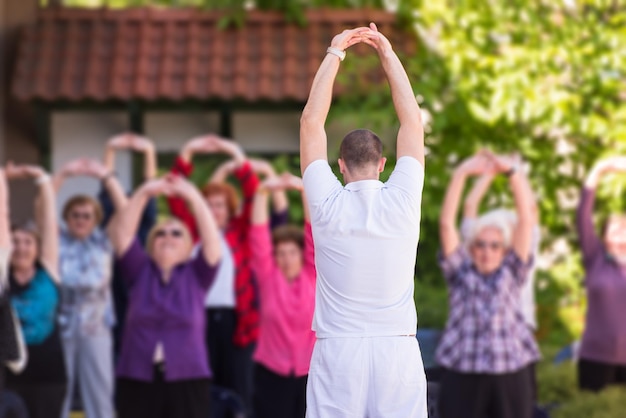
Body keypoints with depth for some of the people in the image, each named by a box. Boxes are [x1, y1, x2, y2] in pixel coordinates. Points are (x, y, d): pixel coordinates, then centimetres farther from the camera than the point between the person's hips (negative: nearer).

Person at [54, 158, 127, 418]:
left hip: (96, 326, 1)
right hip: (60, 325, -1)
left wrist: (105, 176, -12)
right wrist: (63, 174, -14)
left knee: (101, 393, 2)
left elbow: (124, 210, -2)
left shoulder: (103, 241, 8)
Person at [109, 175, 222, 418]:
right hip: (138, 380, 1)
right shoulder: (139, 272, 8)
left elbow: (211, 239, -8)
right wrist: (144, 194, -15)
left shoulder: (196, 275, 6)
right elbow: (120, 233, -3)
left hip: (188, 381, -1)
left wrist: (193, 197, -20)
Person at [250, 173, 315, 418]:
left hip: (312, 372, 0)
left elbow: (314, 231, -7)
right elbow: (259, 235, -8)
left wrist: (304, 190, -18)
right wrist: (263, 193, -19)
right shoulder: (268, 277, 1)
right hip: (272, 373, 0)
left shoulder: (313, 275, 1)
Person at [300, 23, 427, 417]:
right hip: (397, 350, 1)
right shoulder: (402, 202, -2)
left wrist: (334, 55, 12)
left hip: (337, 351, 0)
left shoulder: (327, 205, -3)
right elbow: (413, 121, 8)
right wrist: (389, 55, 15)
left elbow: (311, 121, 6)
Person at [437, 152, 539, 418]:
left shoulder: (511, 273, 8)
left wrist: (512, 172, -9)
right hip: (462, 375, -1)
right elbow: (446, 223, -3)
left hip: (511, 375, 1)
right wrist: (461, 174, -12)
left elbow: (526, 219, 0)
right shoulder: (460, 272, 8)